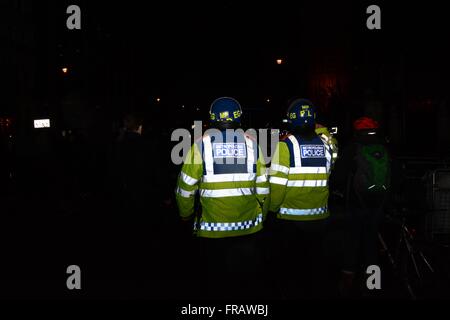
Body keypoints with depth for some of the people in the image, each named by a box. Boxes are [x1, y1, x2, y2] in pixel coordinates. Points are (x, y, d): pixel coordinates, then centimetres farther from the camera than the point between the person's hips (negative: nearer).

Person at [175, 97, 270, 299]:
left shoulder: (202, 145, -7)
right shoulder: (251, 144, 0)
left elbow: (186, 187, -5)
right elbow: (262, 187, 3)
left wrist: (185, 215, 12)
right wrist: (262, 214, 18)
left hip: (211, 229, -1)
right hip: (249, 228, 2)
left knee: (213, 282, 13)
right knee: (247, 281, 17)